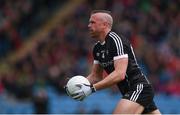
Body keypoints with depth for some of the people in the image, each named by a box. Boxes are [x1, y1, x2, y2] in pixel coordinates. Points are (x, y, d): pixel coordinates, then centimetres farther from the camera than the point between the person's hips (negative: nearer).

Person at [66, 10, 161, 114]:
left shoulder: (116, 40, -16)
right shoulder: (98, 48, 12)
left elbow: (120, 74, -25)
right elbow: (96, 76, 18)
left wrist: (92, 89, -28)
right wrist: (81, 84, -2)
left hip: (139, 89, -10)